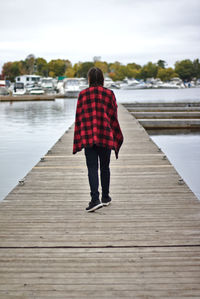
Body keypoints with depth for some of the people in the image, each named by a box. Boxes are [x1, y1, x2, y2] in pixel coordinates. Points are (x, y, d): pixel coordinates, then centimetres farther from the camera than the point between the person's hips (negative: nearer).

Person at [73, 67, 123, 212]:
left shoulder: (83, 94, 1)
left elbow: (79, 118, 1)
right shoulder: (109, 94, 1)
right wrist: (116, 139, 11)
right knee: (105, 167, 14)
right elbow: (114, 118, 3)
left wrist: (78, 140, 5)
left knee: (92, 168, -2)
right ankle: (105, 197, 26)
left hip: (88, 137, -1)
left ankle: (95, 199, -16)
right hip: (105, 136, 1)